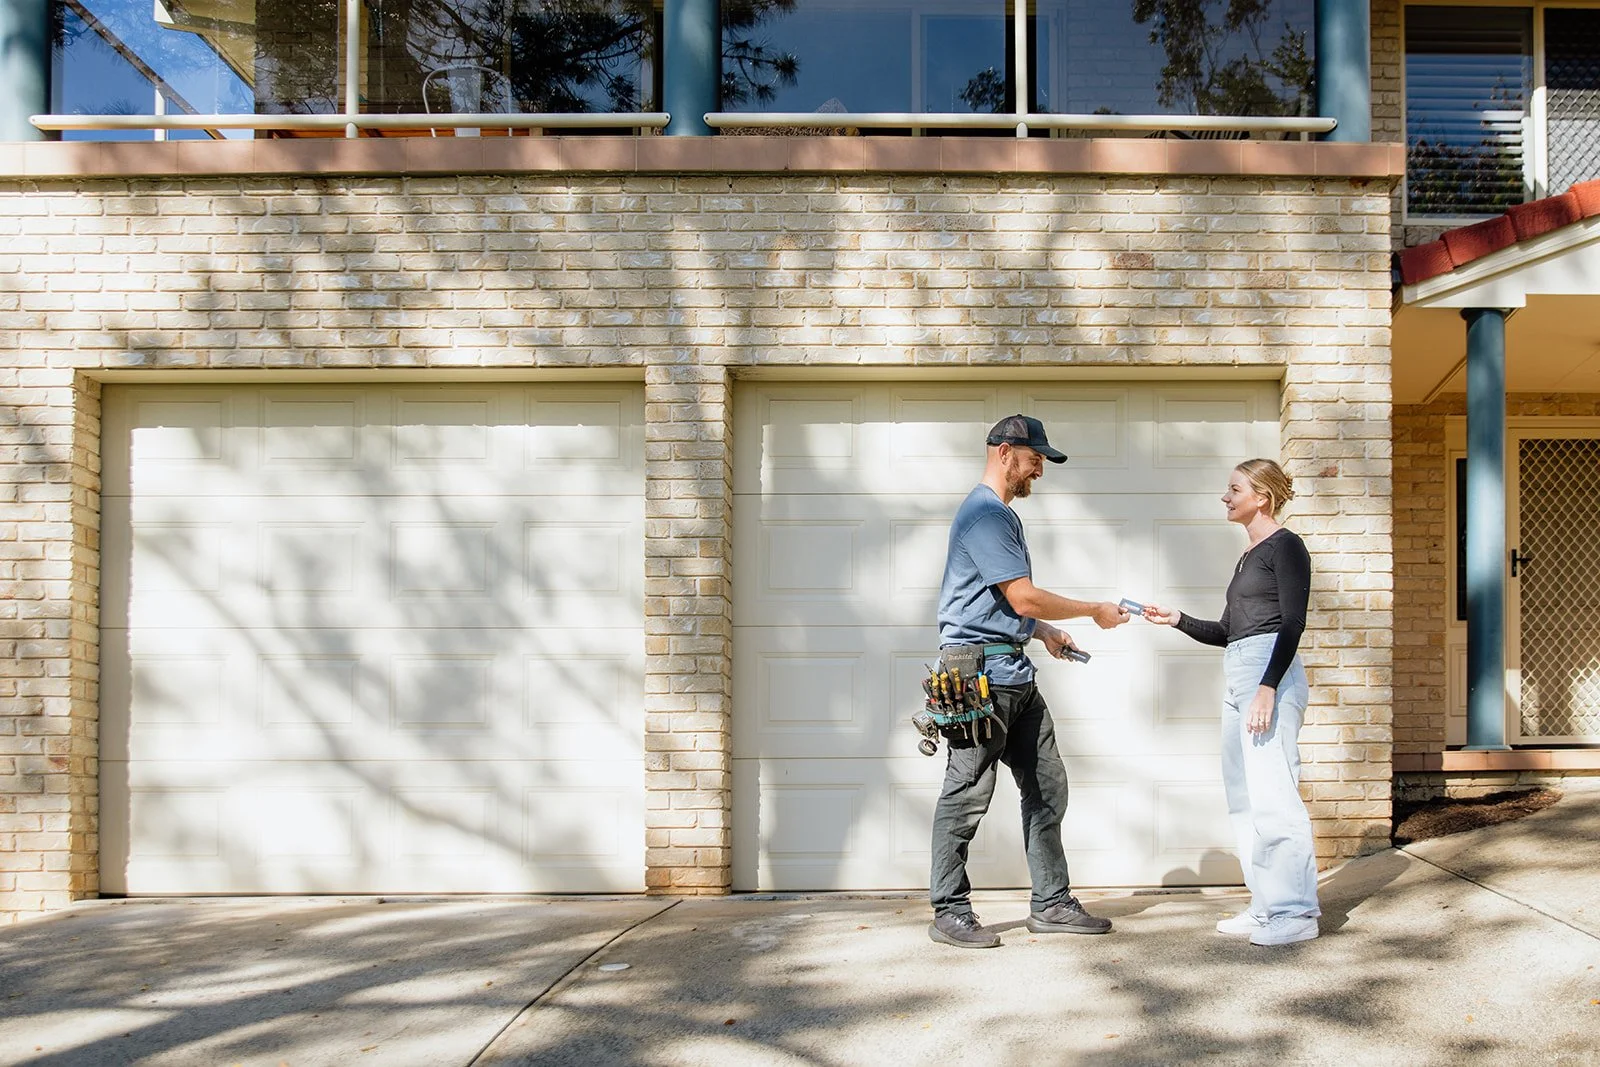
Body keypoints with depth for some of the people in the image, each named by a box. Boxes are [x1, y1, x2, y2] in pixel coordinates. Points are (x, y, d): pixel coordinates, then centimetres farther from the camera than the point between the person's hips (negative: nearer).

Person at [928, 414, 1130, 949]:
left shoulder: (1004, 515, 21)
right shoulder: (984, 512, -13)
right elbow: (1024, 598, -17)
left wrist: (1044, 632, 18)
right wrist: (1094, 612, -6)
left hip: (1015, 674, 11)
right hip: (980, 671, -11)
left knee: (1047, 787, 11)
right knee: (967, 793, -4)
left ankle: (1051, 903, 18)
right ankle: (950, 913, 3)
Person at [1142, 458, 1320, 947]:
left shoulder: (1284, 546, -3)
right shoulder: (1248, 558, 23)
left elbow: (1293, 623, -12)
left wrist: (1268, 687, -21)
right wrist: (1176, 619, 11)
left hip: (1270, 671, -10)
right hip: (1238, 674, 10)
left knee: (1272, 794, -10)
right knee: (1244, 797, 8)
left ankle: (1295, 912, -5)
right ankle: (1266, 905, 14)